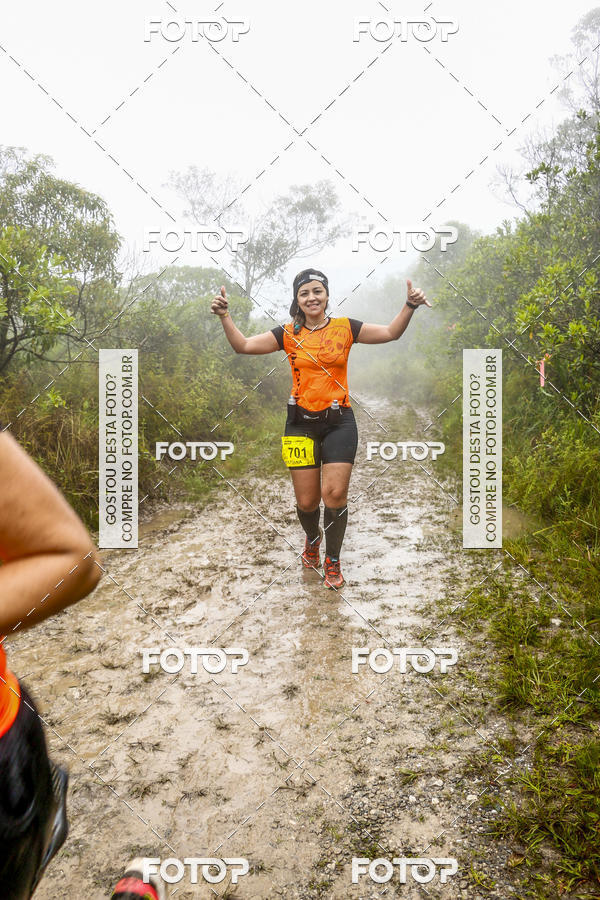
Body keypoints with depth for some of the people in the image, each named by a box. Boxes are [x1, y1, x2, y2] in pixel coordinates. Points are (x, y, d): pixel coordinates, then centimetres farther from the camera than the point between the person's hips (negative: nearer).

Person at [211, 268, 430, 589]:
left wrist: (410, 306, -16)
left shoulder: (345, 328, 3)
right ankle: (312, 539, 40)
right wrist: (225, 316, -13)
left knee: (335, 494, -9)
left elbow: (391, 332, -1)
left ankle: (332, 562, 16)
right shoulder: (288, 334, 3)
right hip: (301, 423, 1)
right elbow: (242, 345, 0)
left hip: (339, 421, 0)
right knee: (306, 500, 3)